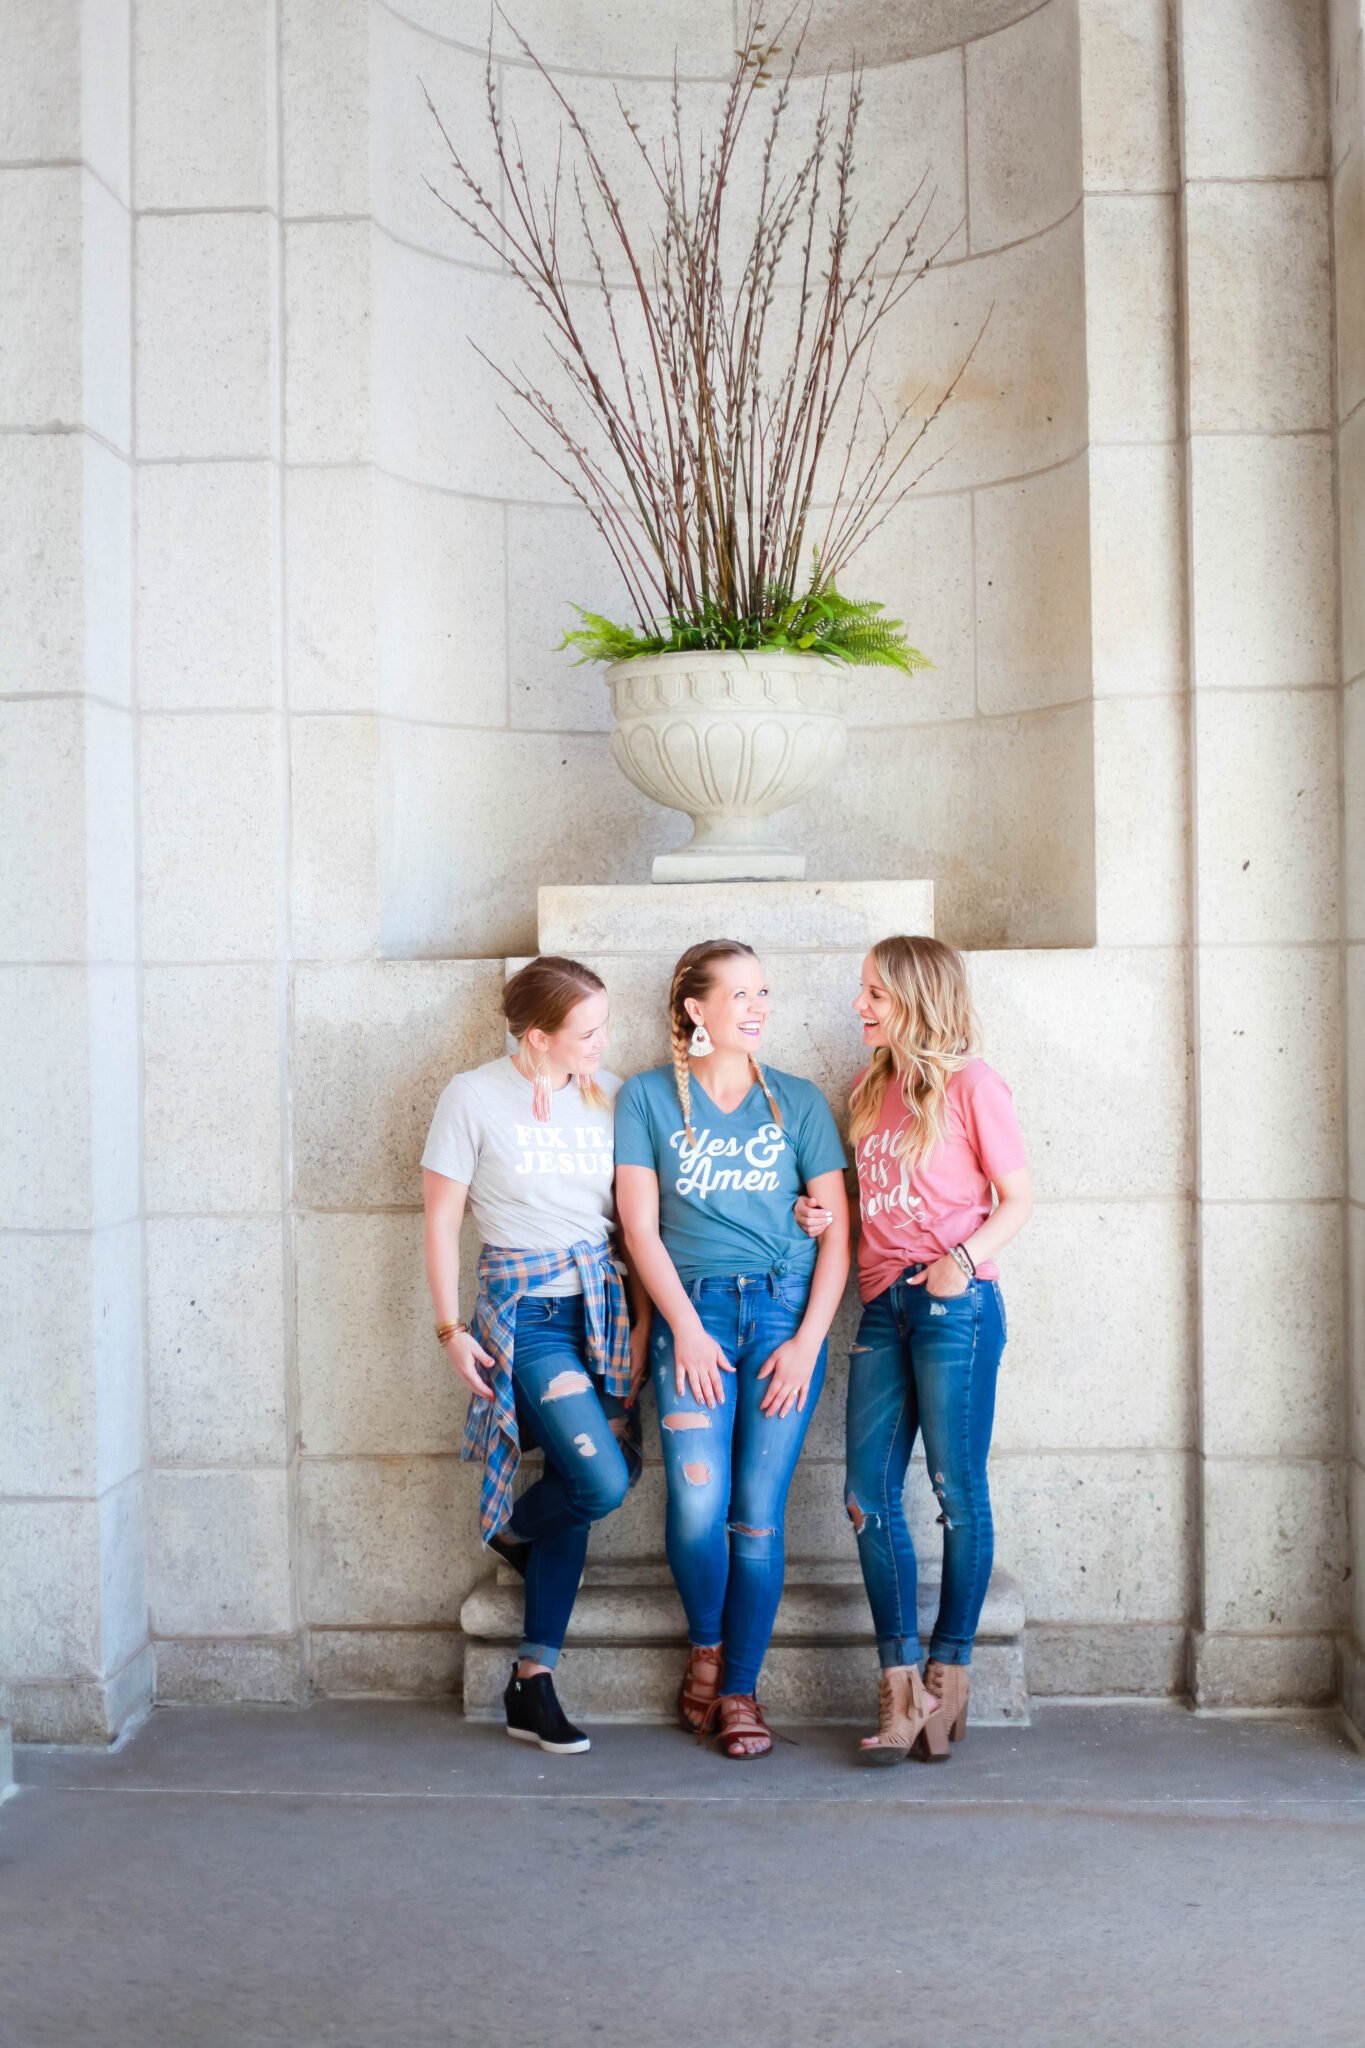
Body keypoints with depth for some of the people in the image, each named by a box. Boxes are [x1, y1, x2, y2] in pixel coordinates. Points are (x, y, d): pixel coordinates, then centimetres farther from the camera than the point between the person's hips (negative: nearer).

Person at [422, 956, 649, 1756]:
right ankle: (510, 1529, 18)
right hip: (524, 1311, -4)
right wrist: (451, 1329, -4)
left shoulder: (608, 1092, 7)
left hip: (602, 1303, 4)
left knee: (579, 1489, 3)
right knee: (604, 1482, -16)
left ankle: (533, 1684, 13)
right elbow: (442, 1219, -1)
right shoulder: (474, 1097, -4)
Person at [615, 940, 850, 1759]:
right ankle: (705, 1646, 14)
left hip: (785, 1309, 1)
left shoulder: (799, 1101, 9)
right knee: (697, 1502, -14)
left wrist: (808, 1339, -4)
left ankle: (741, 1690, 12)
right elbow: (641, 1224, 1)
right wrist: (688, 1329, -8)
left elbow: (837, 1230, 6)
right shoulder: (648, 1097, 6)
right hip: (692, 1312, -1)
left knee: (759, 1513, -2)